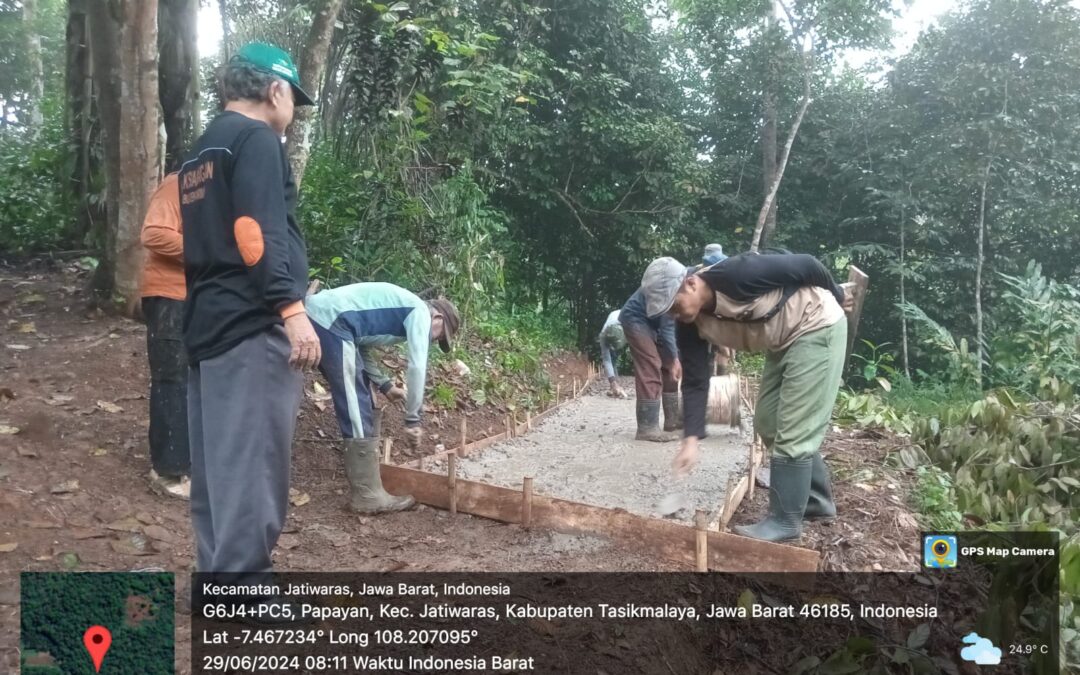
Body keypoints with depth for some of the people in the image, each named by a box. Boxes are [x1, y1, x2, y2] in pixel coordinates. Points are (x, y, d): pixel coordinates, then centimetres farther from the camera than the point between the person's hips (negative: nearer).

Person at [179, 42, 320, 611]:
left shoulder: (202, 151, 23)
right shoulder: (255, 138, -6)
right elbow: (258, 231, -18)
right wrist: (291, 308, -23)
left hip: (208, 324, 10)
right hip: (251, 328, -10)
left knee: (218, 469, 12)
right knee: (252, 469, -7)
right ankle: (242, 599, -2)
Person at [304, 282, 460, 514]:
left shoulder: (401, 310, 26)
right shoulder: (420, 312, -1)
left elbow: (361, 346, 28)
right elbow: (417, 367, -9)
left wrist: (385, 385, 21)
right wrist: (412, 419, -5)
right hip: (330, 321, -10)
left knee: (360, 404, 19)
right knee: (357, 412, -7)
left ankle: (361, 473, 29)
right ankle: (367, 495, -3)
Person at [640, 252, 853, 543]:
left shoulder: (736, 275, -32)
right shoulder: (692, 325, -9)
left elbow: (806, 264, -22)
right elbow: (695, 382, -6)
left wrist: (836, 297, -5)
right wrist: (691, 439, -15)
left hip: (817, 327, -8)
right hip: (783, 342, 8)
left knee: (792, 431, -8)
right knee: (768, 424, 13)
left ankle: (785, 520, 3)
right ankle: (816, 498, 28)